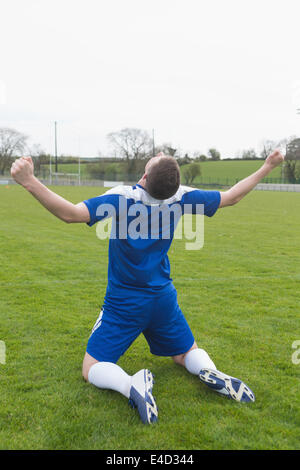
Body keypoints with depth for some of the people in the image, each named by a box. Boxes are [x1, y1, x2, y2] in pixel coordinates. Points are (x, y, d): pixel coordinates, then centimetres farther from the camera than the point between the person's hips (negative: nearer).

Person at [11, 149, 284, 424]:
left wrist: (30, 182, -37)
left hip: (123, 304, -3)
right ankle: (210, 372, -11)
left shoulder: (123, 197, -24)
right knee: (187, 353, 24)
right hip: (164, 299, 4)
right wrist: (267, 167, 12)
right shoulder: (180, 197, -11)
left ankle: (130, 384, -27)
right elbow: (231, 197, 1)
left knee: (92, 369, 6)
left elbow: (72, 214, -34)